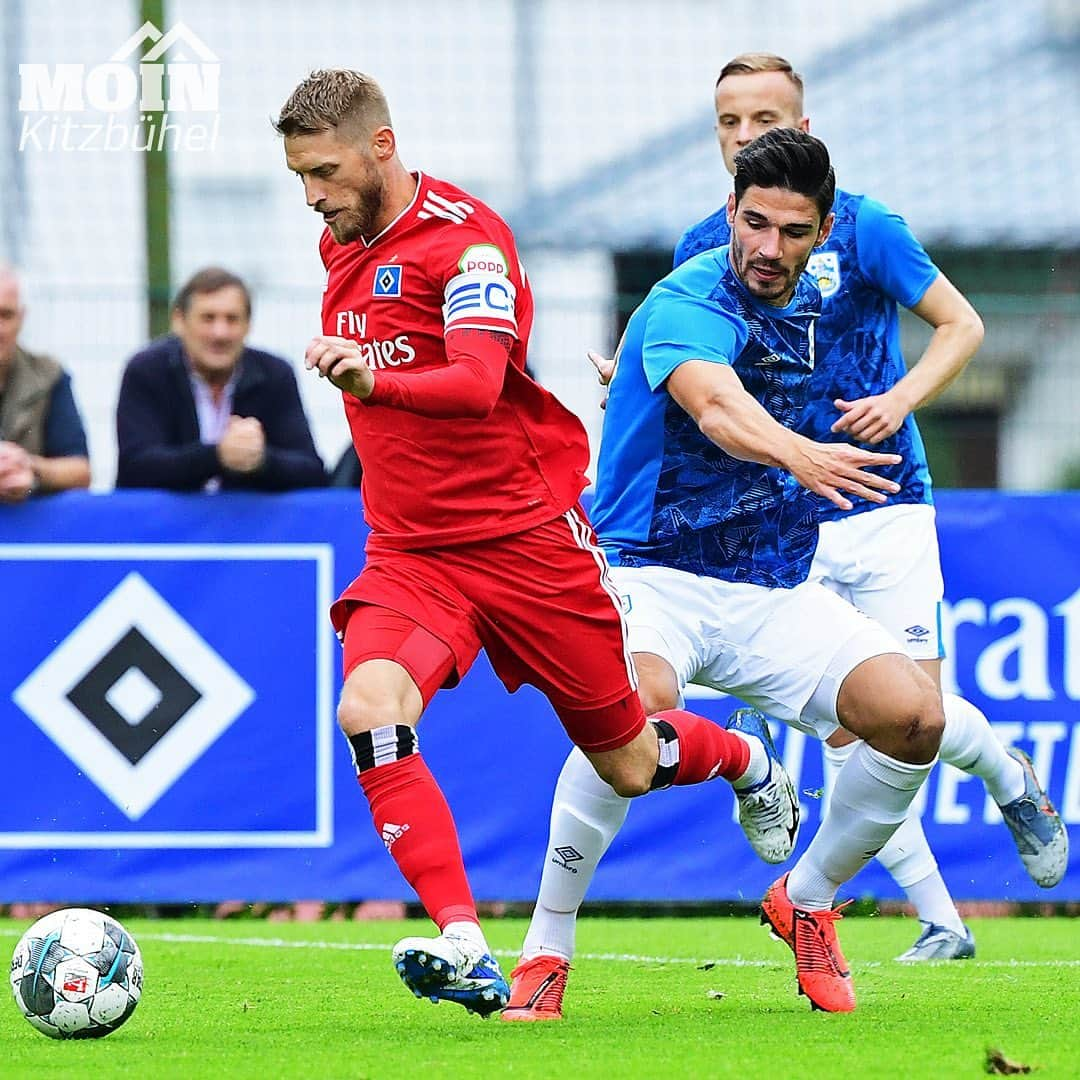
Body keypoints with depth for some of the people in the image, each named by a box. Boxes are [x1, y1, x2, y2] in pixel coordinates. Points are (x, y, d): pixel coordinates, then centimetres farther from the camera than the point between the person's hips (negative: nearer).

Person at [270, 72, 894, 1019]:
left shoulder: (465, 238, -15)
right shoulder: (342, 248, 9)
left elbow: (478, 381, -33)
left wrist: (376, 381, -48)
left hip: (524, 535, -5)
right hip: (408, 553, 5)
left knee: (628, 765, 6)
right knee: (369, 710, -26)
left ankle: (747, 761, 42)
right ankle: (463, 948, -29)